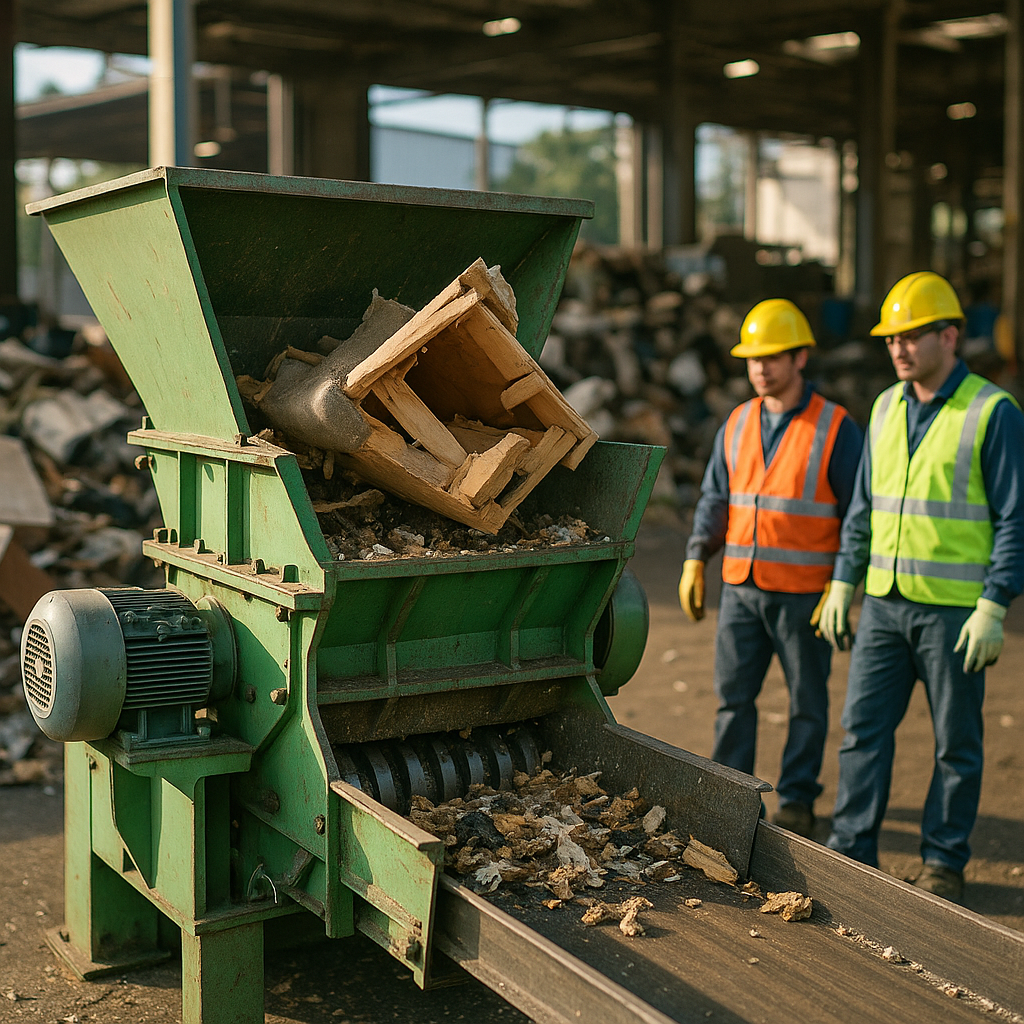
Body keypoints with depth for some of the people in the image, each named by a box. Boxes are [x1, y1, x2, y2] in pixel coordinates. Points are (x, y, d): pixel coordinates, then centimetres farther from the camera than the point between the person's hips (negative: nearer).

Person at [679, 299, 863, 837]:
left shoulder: (835, 428, -7)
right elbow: (714, 499, 12)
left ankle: (797, 799, 19)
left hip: (804, 592, -4)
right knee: (732, 693, 7)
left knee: (807, 701, 7)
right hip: (741, 587, 4)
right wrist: (694, 562, 2)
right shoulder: (737, 424, 8)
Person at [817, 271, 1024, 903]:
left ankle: (944, 864, 18)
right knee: (863, 728, 4)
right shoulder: (887, 408, 9)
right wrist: (843, 583, 10)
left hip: (956, 608, -5)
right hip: (884, 604, 5)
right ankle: (852, 853, 13)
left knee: (957, 743, 6)